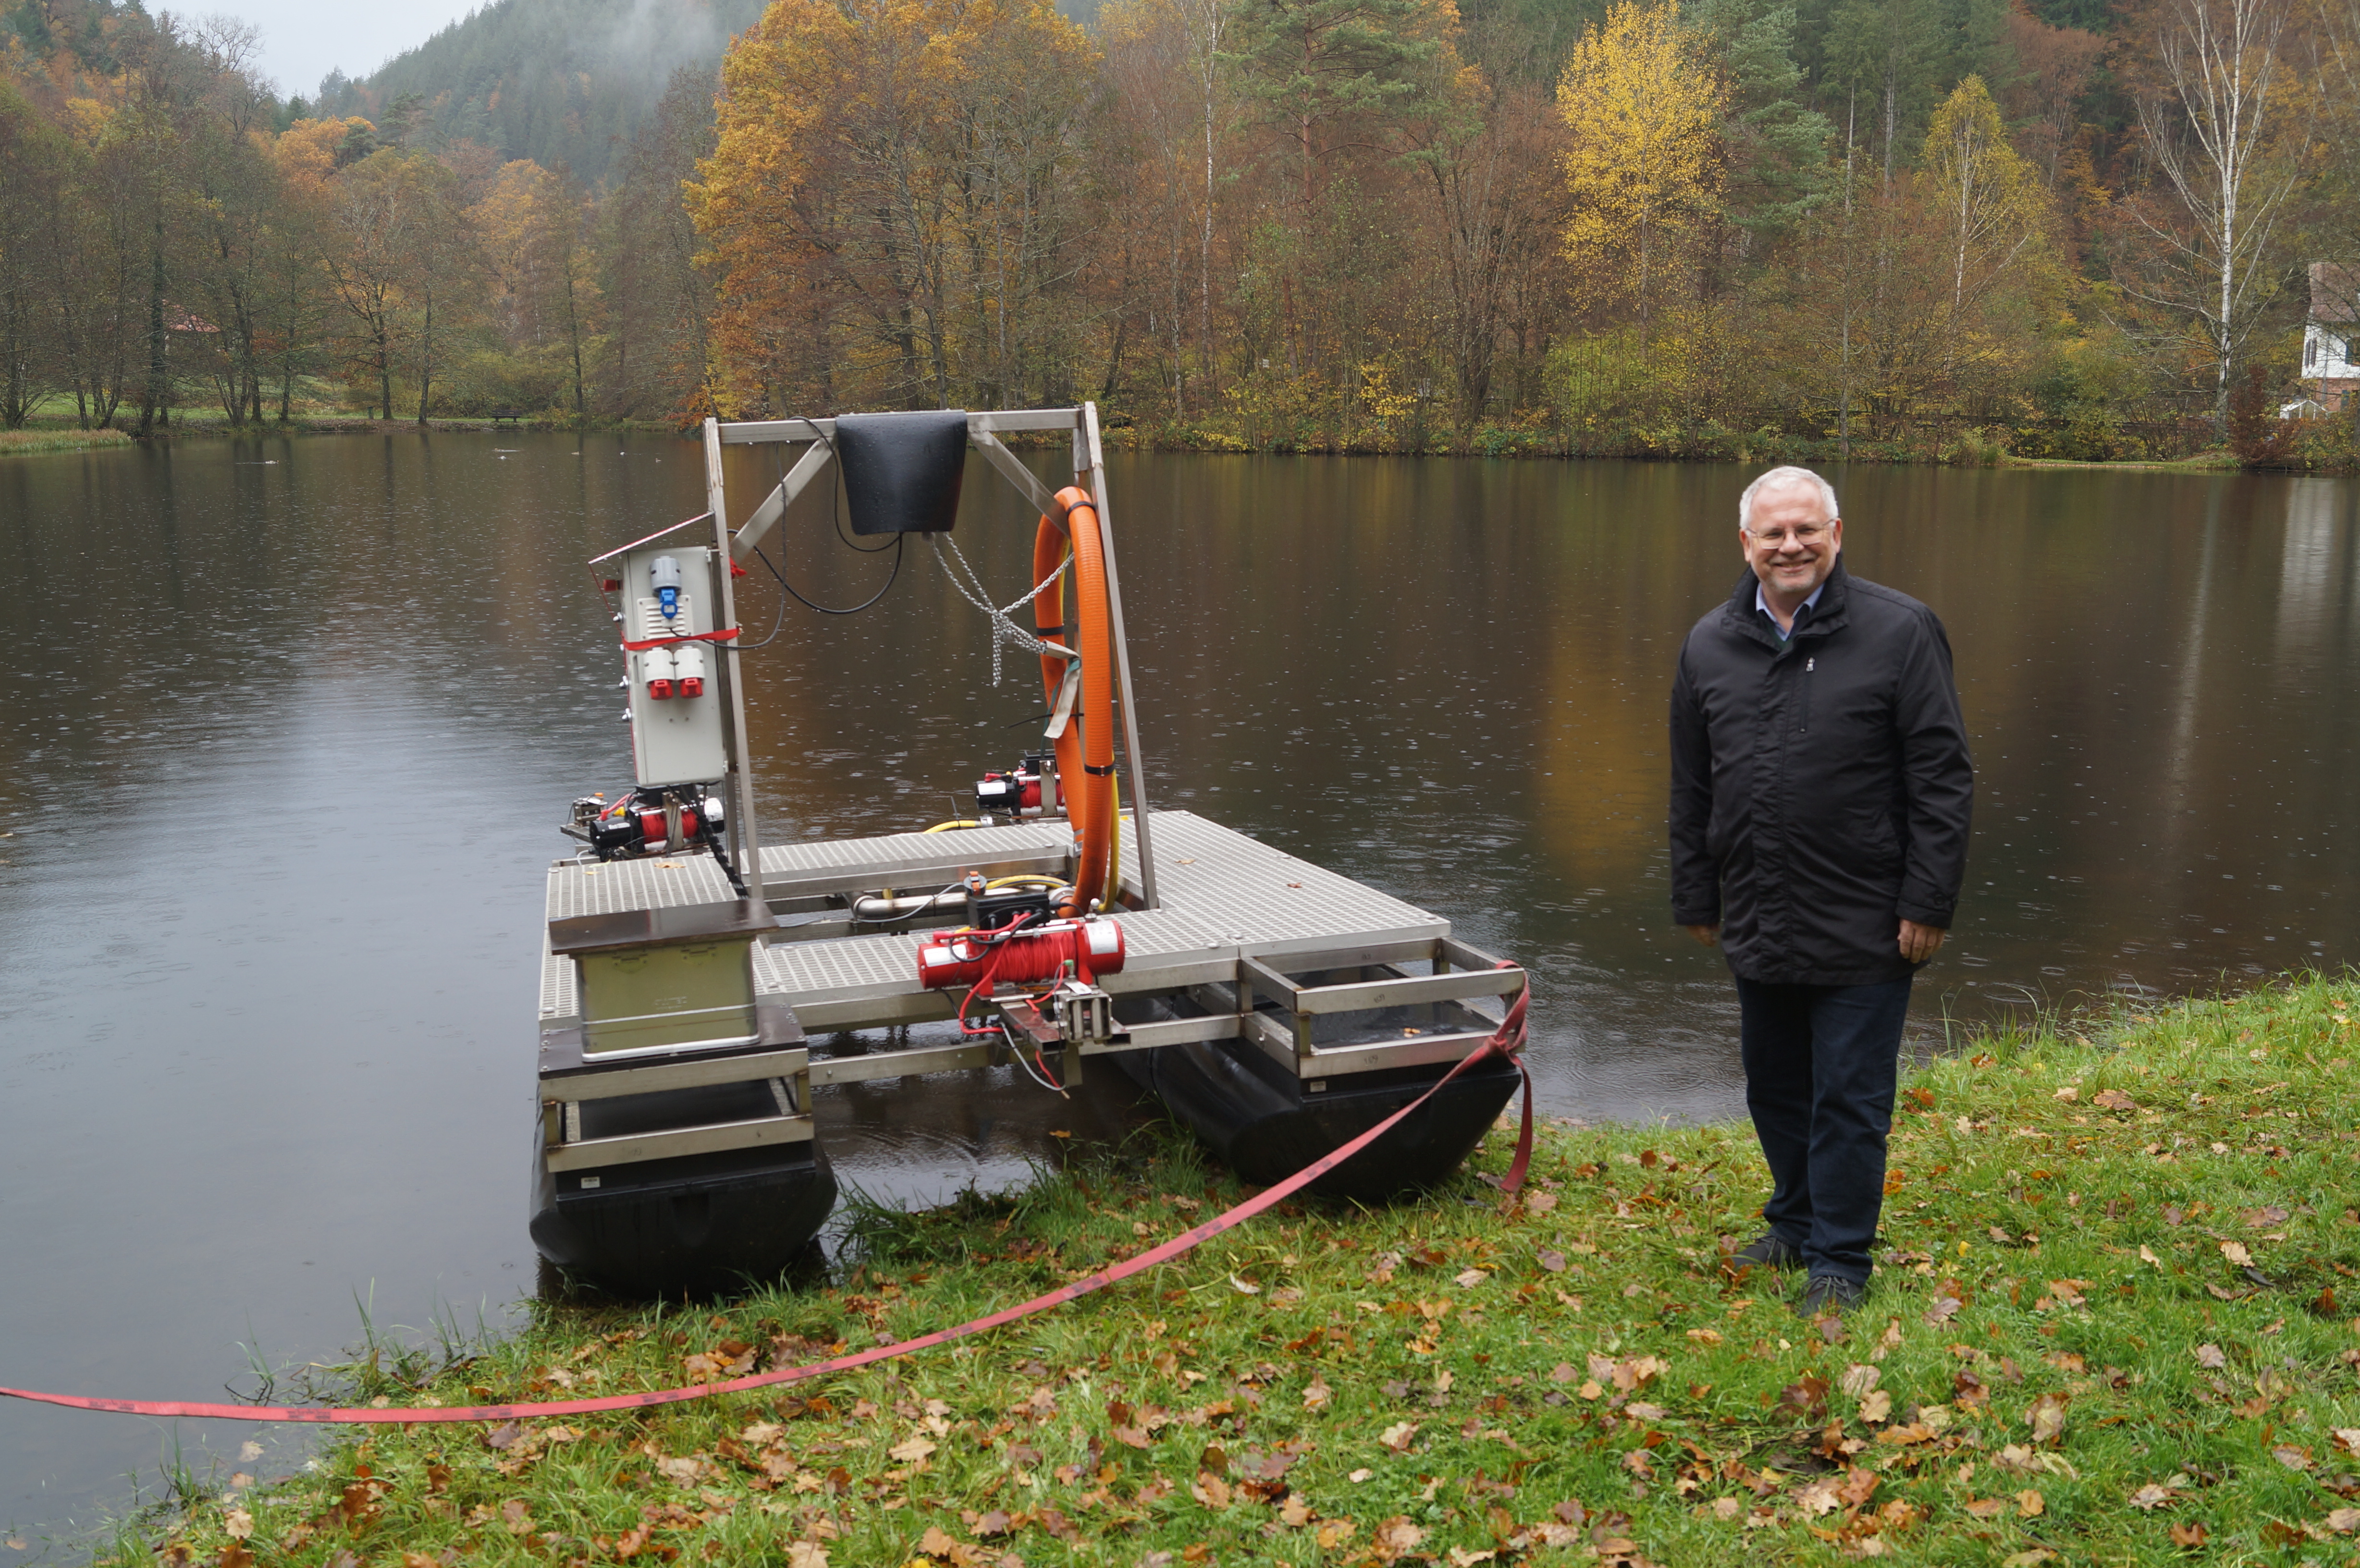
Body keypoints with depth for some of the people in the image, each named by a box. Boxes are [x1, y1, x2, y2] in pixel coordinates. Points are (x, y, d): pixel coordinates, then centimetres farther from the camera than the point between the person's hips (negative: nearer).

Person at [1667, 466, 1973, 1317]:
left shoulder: (1900, 631, -6)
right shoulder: (1709, 645, 6)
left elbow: (1943, 777, -7)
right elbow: (1692, 790, 13)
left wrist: (1928, 902, -11)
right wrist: (1696, 899, 13)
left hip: (1863, 926, -5)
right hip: (1758, 924, 5)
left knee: (1848, 1096, 3)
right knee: (1775, 1086, 17)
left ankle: (1840, 1258, 17)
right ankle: (1796, 1222, 36)